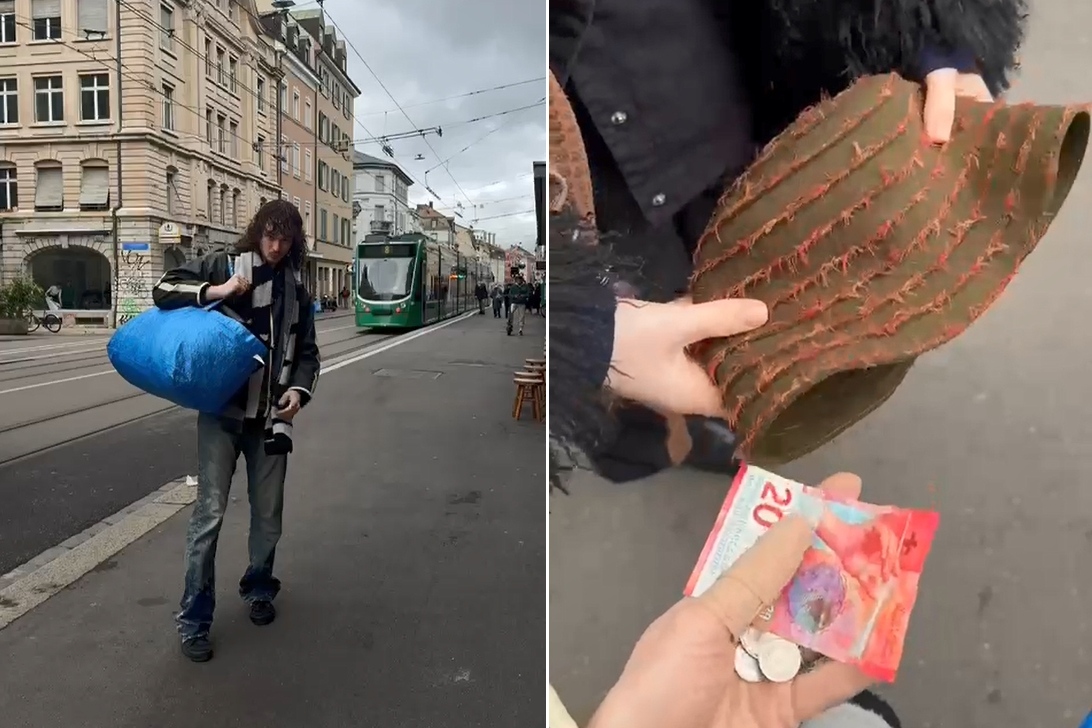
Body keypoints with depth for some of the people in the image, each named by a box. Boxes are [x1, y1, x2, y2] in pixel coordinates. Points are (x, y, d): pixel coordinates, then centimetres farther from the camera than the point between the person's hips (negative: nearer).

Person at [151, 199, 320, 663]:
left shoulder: (295, 290, 9)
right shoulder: (222, 267, -1)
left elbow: (307, 352, 12)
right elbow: (163, 290, -6)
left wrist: (299, 390, -7)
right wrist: (218, 291, -20)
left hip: (271, 416, 3)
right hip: (222, 411, -3)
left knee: (268, 512, 11)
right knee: (209, 512, -4)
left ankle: (259, 588, 35)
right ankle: (194, 619, 10)